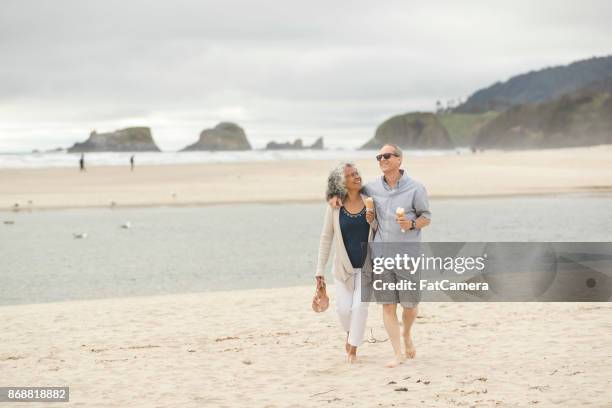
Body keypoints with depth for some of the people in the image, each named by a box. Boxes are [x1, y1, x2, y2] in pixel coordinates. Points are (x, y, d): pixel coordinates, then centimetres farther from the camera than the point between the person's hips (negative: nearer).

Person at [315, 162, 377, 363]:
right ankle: (350, 333, 33)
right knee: (344, 308, -1)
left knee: (360, 306, -7)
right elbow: (326, 238, -2)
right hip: (344, 266, 0)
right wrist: (320, 270, -2)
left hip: (367, 265, 0)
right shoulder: (335, 207, -8)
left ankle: (353, 348, 8)